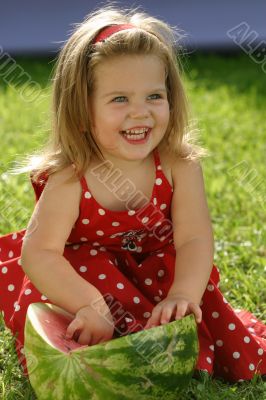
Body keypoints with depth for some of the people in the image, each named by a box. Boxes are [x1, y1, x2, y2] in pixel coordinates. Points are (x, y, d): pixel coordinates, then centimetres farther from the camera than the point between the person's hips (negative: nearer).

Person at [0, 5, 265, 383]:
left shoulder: (180, 166, -17)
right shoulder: (69, 181, -24)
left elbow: (194, 238, -22)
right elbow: (38, 254, -29)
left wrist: (183, 295, -41)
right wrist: (91, 303, -43)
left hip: (159, 273, 2)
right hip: (87, 275, -1)